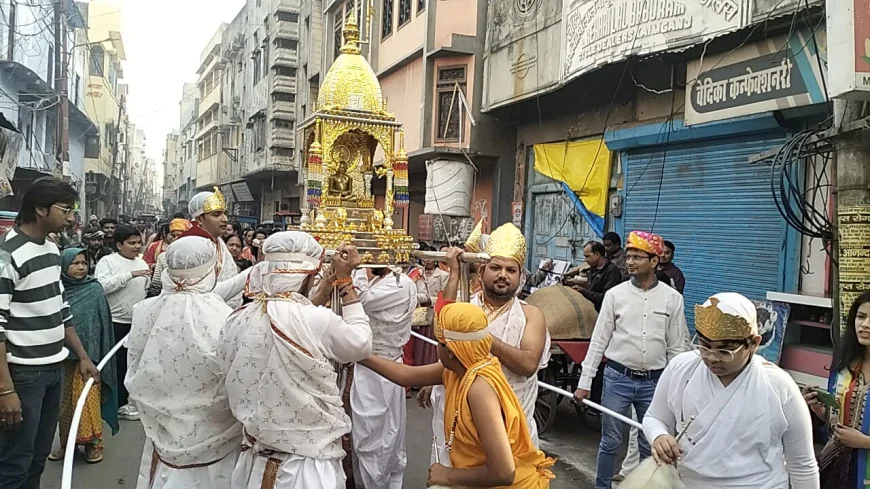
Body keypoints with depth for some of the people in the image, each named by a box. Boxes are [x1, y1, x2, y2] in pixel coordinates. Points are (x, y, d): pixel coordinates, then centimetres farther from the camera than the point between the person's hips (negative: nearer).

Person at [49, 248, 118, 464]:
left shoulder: (94, 290, -4)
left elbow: (101, 324, -3)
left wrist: (94, 354, -6)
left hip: (87, 354, -3)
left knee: (88, 399, 0)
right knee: (65, 400, 10)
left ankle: (93, 442, 12)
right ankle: (67, 442, 22)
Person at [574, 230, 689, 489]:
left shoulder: (673, 298, -1)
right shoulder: (615, 295, -2)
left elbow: (677, 347, 3)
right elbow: (598, 340, 0)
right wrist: (585, 382, -3)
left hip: (654, 382, 1)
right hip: (617, 378, 0)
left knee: (650, 444, 12)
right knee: (610, 441, 8)